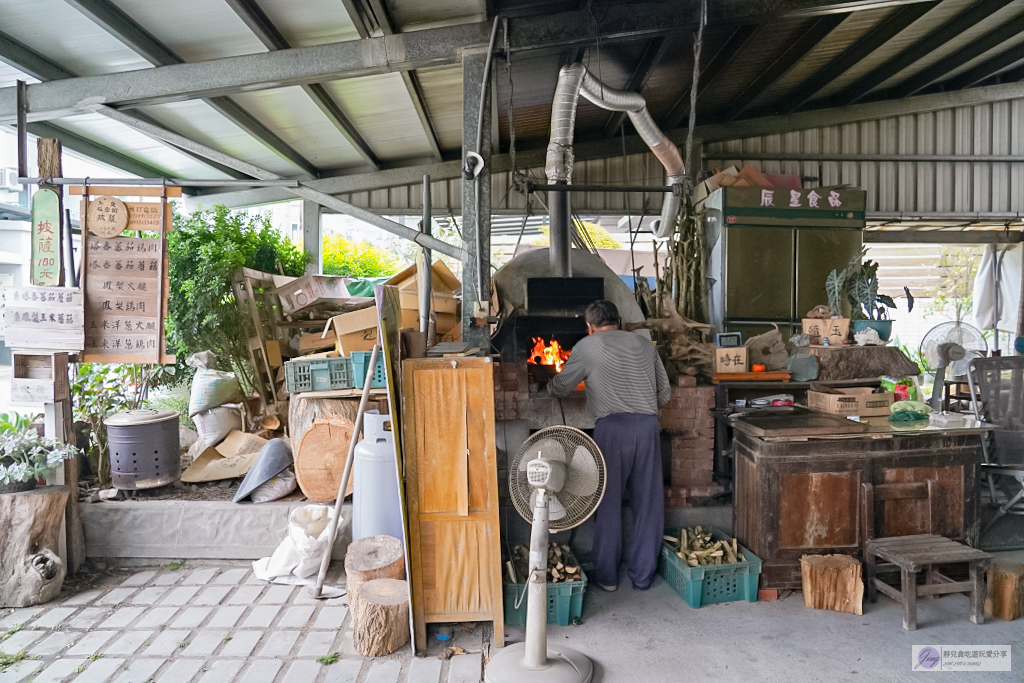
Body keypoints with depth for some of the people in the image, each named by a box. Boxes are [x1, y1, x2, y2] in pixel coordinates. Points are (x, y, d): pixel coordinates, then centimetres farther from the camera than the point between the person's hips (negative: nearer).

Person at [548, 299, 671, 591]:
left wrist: (549, 386, 39)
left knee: (608, 502, 8)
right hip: (648, 425, 4)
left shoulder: (587, 346, 7)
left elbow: (560, 387, 16)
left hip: (612, 427, -3)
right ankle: (643, 576, 21)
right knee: (648, 503, 11)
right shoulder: (644, 343, 18)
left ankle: (607, 575, 17)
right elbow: (665, 394, 21)